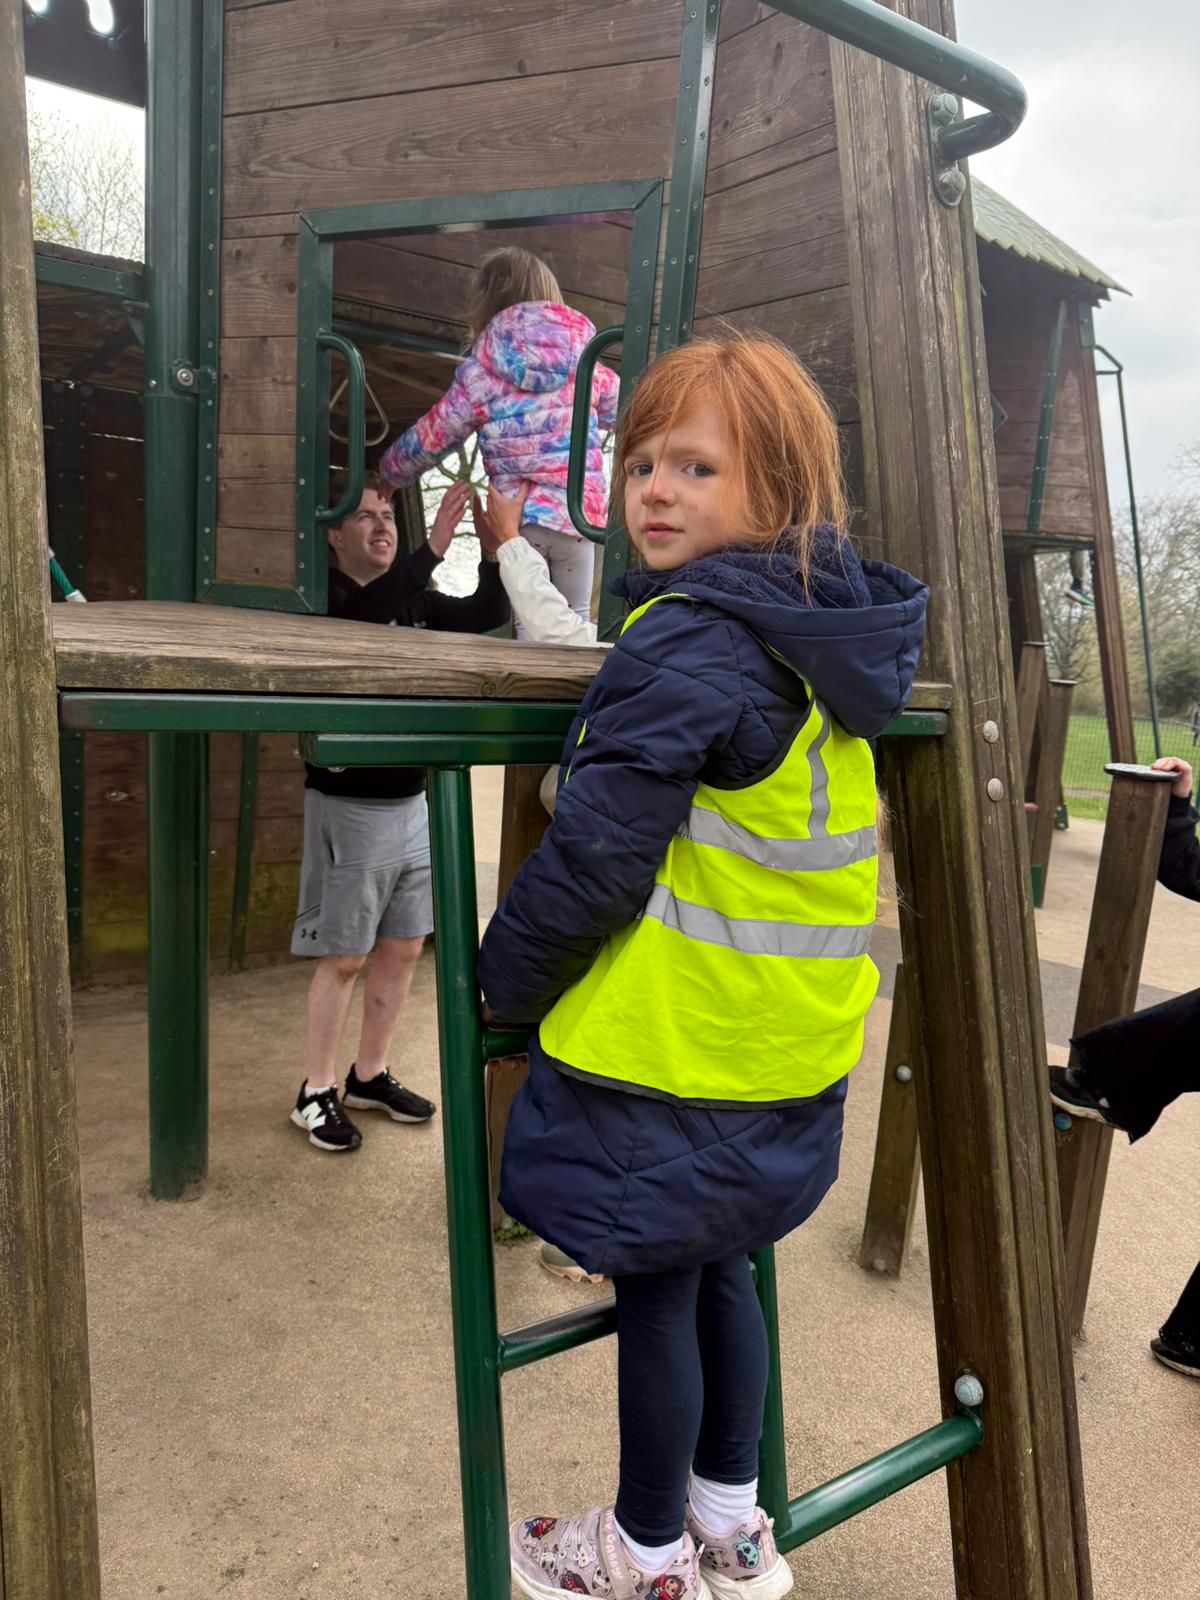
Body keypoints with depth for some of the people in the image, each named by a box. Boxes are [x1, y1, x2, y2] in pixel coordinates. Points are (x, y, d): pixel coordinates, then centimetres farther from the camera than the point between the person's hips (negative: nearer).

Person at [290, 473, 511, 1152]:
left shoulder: (416, 601, 10)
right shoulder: (325, 599, -9)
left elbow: (486, 614, 0)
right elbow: (365, 617, -30)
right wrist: (434, 547, -36)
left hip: (413, 802, 6)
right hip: (350, 807, -6)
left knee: (403, 948, 12)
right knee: (345, 957, 2)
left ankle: (370, 1075, 29)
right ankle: (318, 1091, 18)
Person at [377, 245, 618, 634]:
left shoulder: (478, 374, -1)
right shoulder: (584, 362, 6)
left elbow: (426, 439, 7)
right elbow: (623, 410, 24)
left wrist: (389, 471, 26)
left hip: (517, 517, -1)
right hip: (579, 510, 2)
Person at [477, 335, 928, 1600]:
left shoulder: (686, 644, -22)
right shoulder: (823, 641, 5)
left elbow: (592, 858, -22)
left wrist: (503, 981, -5)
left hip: (671, 1053, -8)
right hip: (786, 1053, 8)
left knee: (653, 1292, 12)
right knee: (712, 1266, 24)